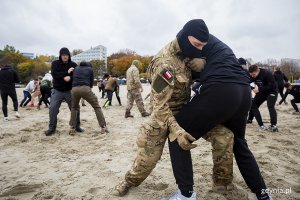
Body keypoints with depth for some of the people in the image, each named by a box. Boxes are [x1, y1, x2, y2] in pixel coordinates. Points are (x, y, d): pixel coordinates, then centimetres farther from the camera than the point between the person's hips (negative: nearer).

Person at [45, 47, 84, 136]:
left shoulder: (73, 65, 1)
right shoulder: (55, 63, -1)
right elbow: (54, 74, -15)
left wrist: (70, 77, -25)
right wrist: (67, 72, -21)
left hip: (69, 91, 1)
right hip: (57, 91, -1)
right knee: (53, 109, -5)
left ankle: (77, 126, 17)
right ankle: (52, 128, 8)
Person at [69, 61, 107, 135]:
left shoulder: (75, 69, 30)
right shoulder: (90, 69, 22)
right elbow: (91, 82, 21)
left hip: (74, 89, 3)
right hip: (85, 88, -3)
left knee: (74, 108, 26)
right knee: (96, 106, 9)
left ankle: (72, 128, 17)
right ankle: (103, 127, 3)